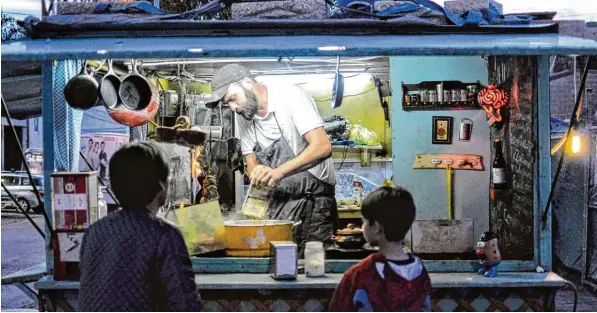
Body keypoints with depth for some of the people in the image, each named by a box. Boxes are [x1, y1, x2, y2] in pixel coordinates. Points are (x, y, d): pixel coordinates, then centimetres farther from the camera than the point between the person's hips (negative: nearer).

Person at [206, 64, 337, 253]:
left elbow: (322, 146, -22)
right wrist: (259, 174, -14)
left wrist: (278, 171, -33)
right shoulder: (244, 118, 5)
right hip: (280, 200, 5)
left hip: (314, 197, -5)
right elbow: (251, 163, 11)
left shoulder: (291, 96, -14)